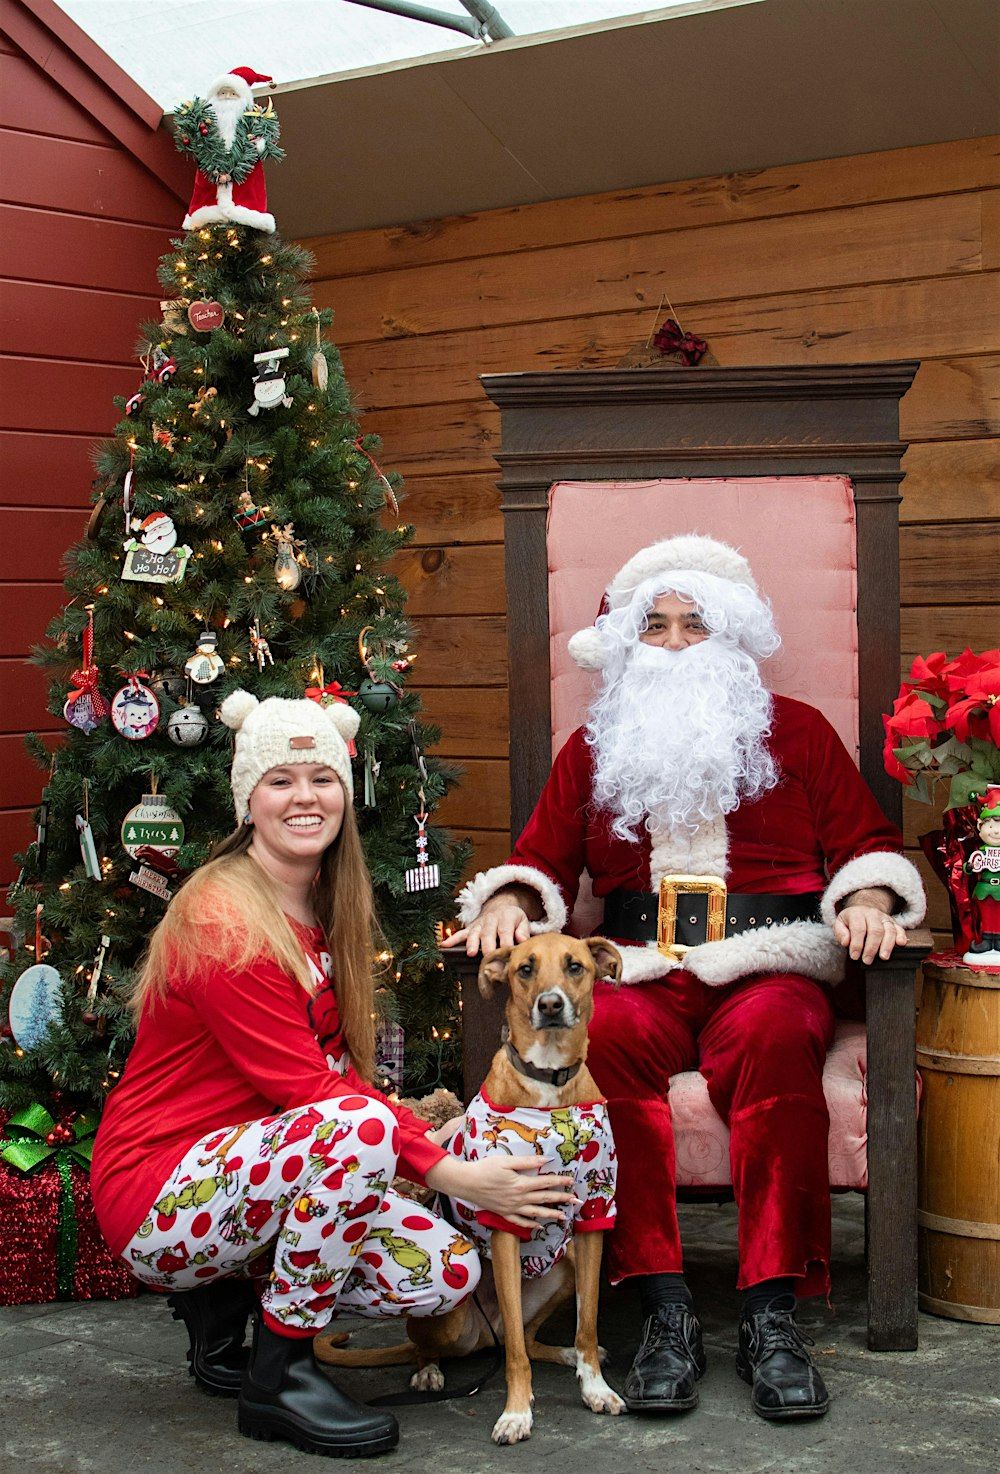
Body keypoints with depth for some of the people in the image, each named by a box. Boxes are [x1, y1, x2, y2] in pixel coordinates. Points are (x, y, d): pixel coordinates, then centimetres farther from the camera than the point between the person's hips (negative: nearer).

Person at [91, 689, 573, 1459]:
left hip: (261, 1160, 8)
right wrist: (449, 1172, -25)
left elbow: (336, 1068, 10)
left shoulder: (326, 909, 9)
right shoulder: (222, 920, -19)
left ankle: (234, 1291, 11)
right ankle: (280, 1377, -16)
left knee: (446, 1272, -10)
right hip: (158, 1193, -8)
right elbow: (307, 1088, -23)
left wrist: (417, 1126, -8)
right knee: (357, 1127, -34)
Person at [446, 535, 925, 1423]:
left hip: (766, 971, -1)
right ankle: (665, 1307, -33)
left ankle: (772, 1311, -35)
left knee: (772, 1030, -38)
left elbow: (867, 841, 12)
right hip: (641, 974, 1)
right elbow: (542, 858, 18)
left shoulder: (796, 732, 17)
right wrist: (509, 901, -4)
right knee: (606, 1032, -35)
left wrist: (869, 898, -9)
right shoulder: (593, 749, 21)